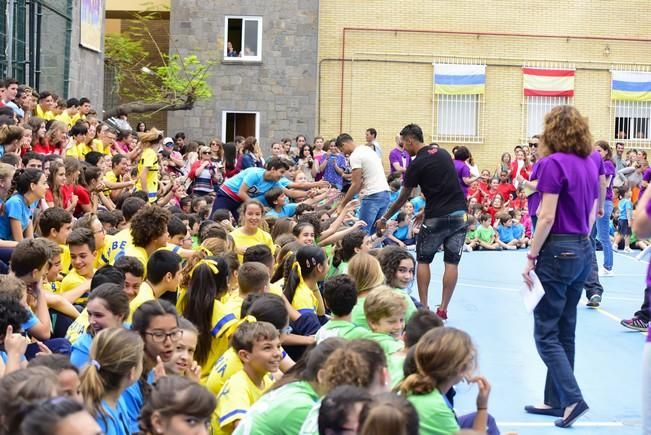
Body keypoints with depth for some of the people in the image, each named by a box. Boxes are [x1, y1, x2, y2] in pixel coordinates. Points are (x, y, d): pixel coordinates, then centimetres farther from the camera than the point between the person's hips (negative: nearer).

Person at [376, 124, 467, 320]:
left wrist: (384, 219, 13)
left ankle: (424, 307, 8)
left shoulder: (417, 164, -8)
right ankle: (443, 309, 4)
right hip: (459, 214, 5)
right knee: (452, 262, 5)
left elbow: (402, 198, 1)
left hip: (437, 218, -5)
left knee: (423, 260, 11)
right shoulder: (443, 153, 10)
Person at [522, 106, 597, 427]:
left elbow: (547, 217, -17)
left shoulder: (553, 163, -14)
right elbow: (592, 214, 13)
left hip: (558, 251, -8)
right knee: (565, 331, 14)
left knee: (546, 334, 0)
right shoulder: (590, 165, 9)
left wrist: (531, 257, -11)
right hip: (584, 251, 8)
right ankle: (556, 401, 20)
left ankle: (573, 399, -10)